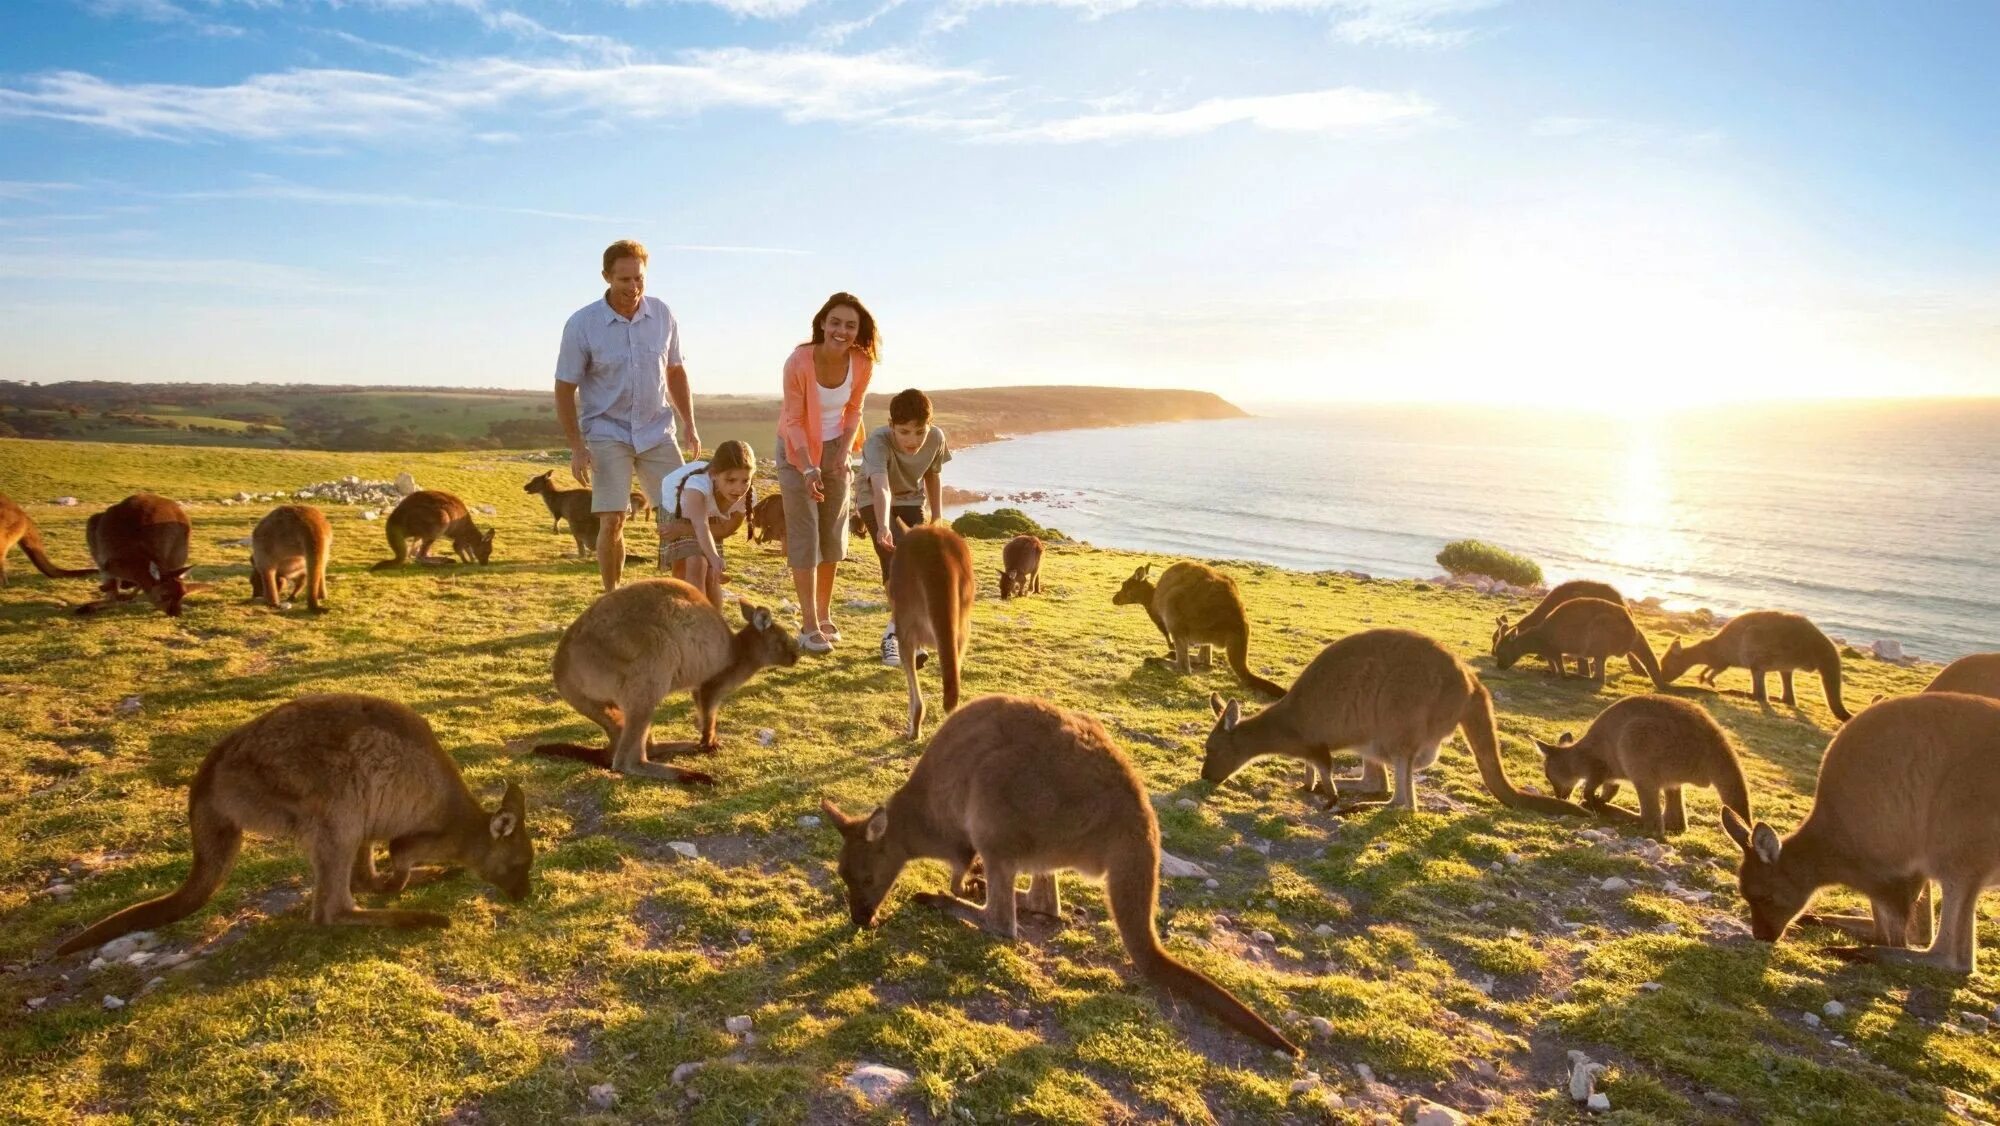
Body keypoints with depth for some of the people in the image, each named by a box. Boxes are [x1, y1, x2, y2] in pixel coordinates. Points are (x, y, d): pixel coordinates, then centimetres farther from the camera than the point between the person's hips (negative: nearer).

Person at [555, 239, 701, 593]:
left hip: (656, 431, 3)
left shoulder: (662, 314, -1)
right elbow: (565, 389, -6)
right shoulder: (582, 324, -11)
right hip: (608, 433, -3)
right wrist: (577, 448, -12)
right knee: (612, 521, -8)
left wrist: (689, 424, 7)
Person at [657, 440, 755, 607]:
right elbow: (701, 525, -59)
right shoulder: (699, 483, -45)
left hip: (711, 516, 4)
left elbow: (726, 529, -18)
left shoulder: (747, 497, -31)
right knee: (695, 566, -22)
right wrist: (714, 559, -76)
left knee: (711, 575, -4)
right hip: (675, 509, -4)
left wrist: (684, 529, -29)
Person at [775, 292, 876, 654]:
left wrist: (846, 449, -12)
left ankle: (824, 615, 26)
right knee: (804, 536, -6)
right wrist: (809, 468, -27)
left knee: (832, 534, 11)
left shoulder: (862, 364, -15)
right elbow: (793, 420, -19)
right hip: (798, 449, -4)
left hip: (835, 448, 4)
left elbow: (853, 410, 2)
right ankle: (809, 624, 0)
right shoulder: (799, 362, -26)